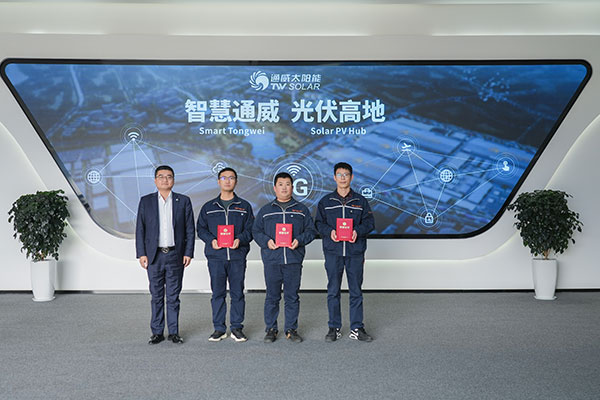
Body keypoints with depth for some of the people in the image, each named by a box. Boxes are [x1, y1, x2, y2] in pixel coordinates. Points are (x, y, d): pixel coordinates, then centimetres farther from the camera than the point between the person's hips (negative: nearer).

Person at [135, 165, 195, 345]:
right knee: (157, 296, 7)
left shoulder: (183, 201, 4)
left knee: (173, 296, 5)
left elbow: (190, 230, 4)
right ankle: (157, 332, 16)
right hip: (154, 256, 1)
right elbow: (140, 229, 5)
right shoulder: (146, 201, 6)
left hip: (175, 256, 0)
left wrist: (188, 253, -3)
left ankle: (173, 332, 15)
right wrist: (141, 254, -3)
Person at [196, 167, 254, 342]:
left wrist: (240, 240, -12)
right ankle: (219, 328, 12)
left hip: (238, 256, 0)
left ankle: (236, 327, 13)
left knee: (237, 293, 2)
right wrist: (211, 240, -7)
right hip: (215, 256, 1)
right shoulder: (208, 207, 11)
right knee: (217, 293, 3)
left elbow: (250, 229, 7)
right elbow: (201, 228, 11)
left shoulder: (244, 206, 9)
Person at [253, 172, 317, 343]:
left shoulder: (301, 210, 10)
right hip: (272, 259, 0)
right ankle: (271, 329, 15)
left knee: (292, 296, 5)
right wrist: (266, 241, -9)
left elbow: (311, 230, 8)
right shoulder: (265, 210, 11)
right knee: (272, 296, 4)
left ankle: (291, 329, 16)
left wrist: (299, 240, -10)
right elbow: (256, 231, 10)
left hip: (294, 259, 0)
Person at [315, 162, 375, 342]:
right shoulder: (326, 201, 8)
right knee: (333, 291, 4)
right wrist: (329, 231, -12)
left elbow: (369, 222, 6)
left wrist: (358, 231, -14)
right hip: (333, 251, 0)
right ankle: (334, 328, 14)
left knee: (356, 291, 4)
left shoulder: (360, 201, 8)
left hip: (355, 252, 0)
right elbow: (319, 223, 8)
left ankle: (356, 328, 13)